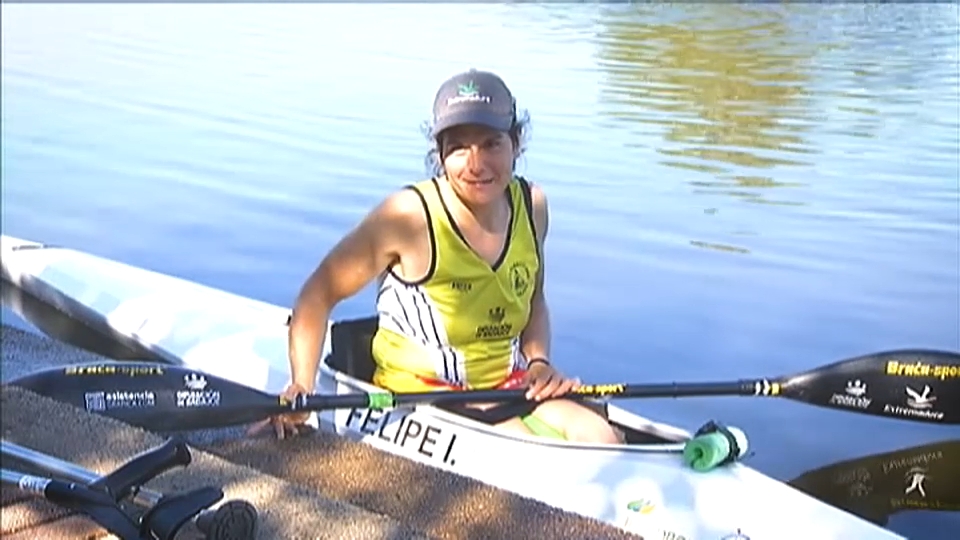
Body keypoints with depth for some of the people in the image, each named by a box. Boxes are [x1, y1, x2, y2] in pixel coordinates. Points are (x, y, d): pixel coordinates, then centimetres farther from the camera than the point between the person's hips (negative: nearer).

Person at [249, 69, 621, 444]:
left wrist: (539, 361, 2)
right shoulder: (409, 215, -17)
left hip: (510, 385, 6)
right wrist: (301, 386, -19)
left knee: (599, 436, -16)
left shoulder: (532, 205, 1)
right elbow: (319, 294, -10)